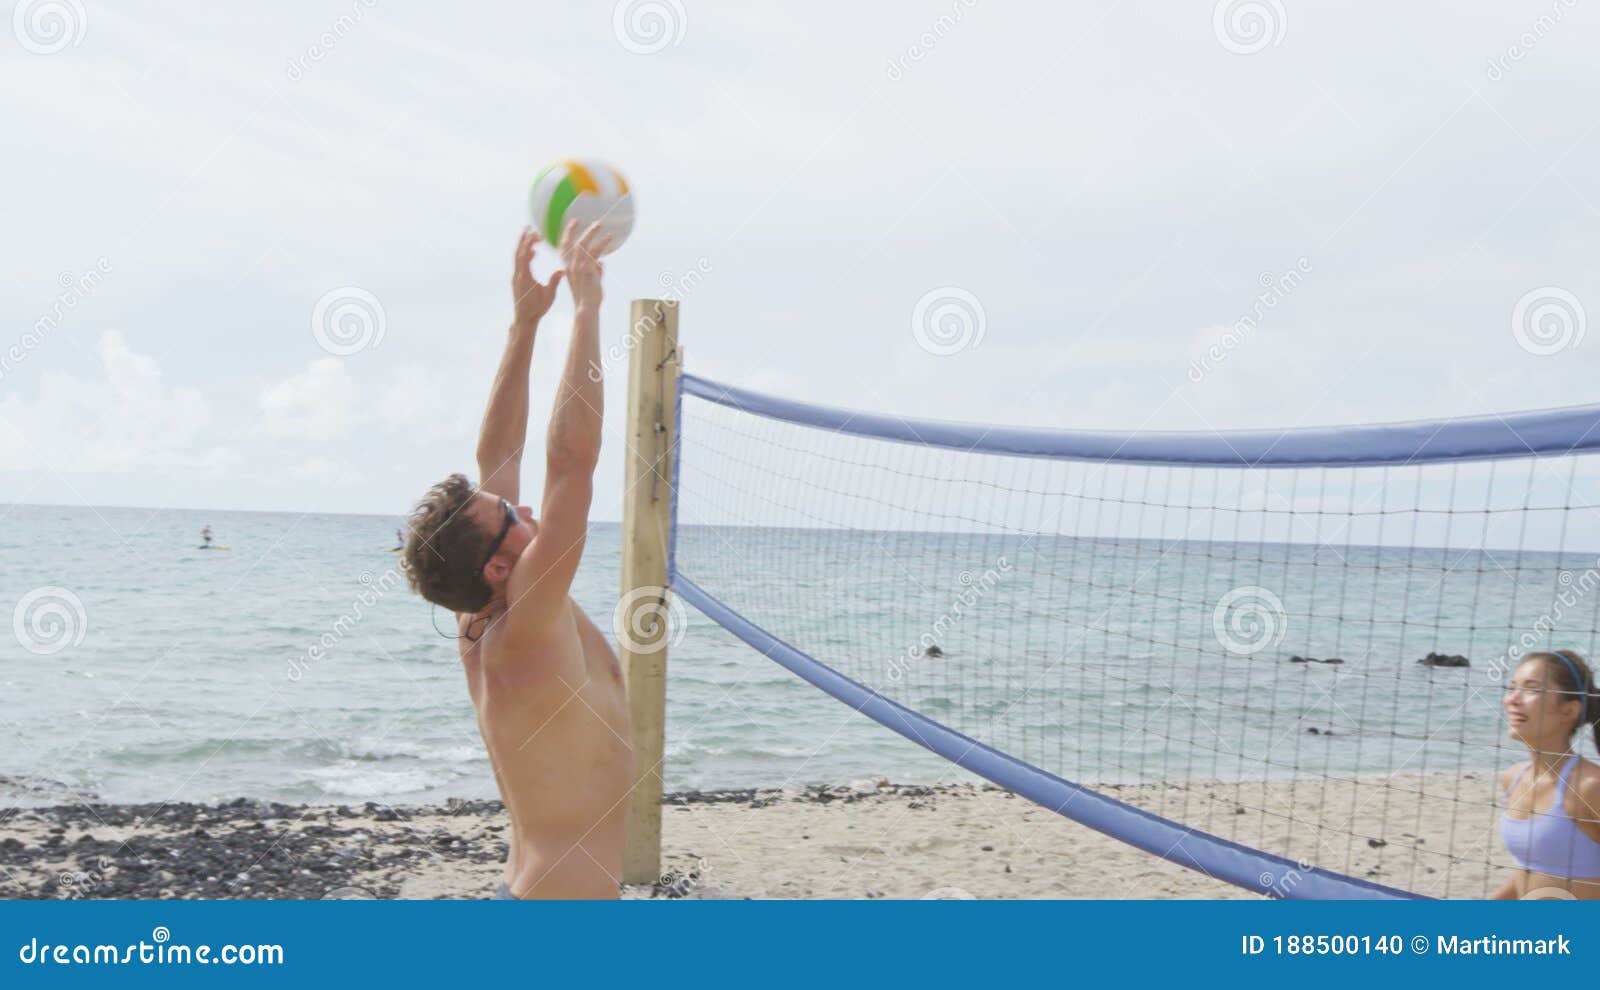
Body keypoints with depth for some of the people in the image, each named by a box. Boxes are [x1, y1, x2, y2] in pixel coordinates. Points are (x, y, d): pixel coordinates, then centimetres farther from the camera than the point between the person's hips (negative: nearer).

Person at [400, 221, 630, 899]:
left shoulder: (478, 623, 0)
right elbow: (572, 457, -27)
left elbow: (496, 457, 6)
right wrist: (586, 309, -22)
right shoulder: (522, 634, -21)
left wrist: (525, 322, 4)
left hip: (527, 891, 9)